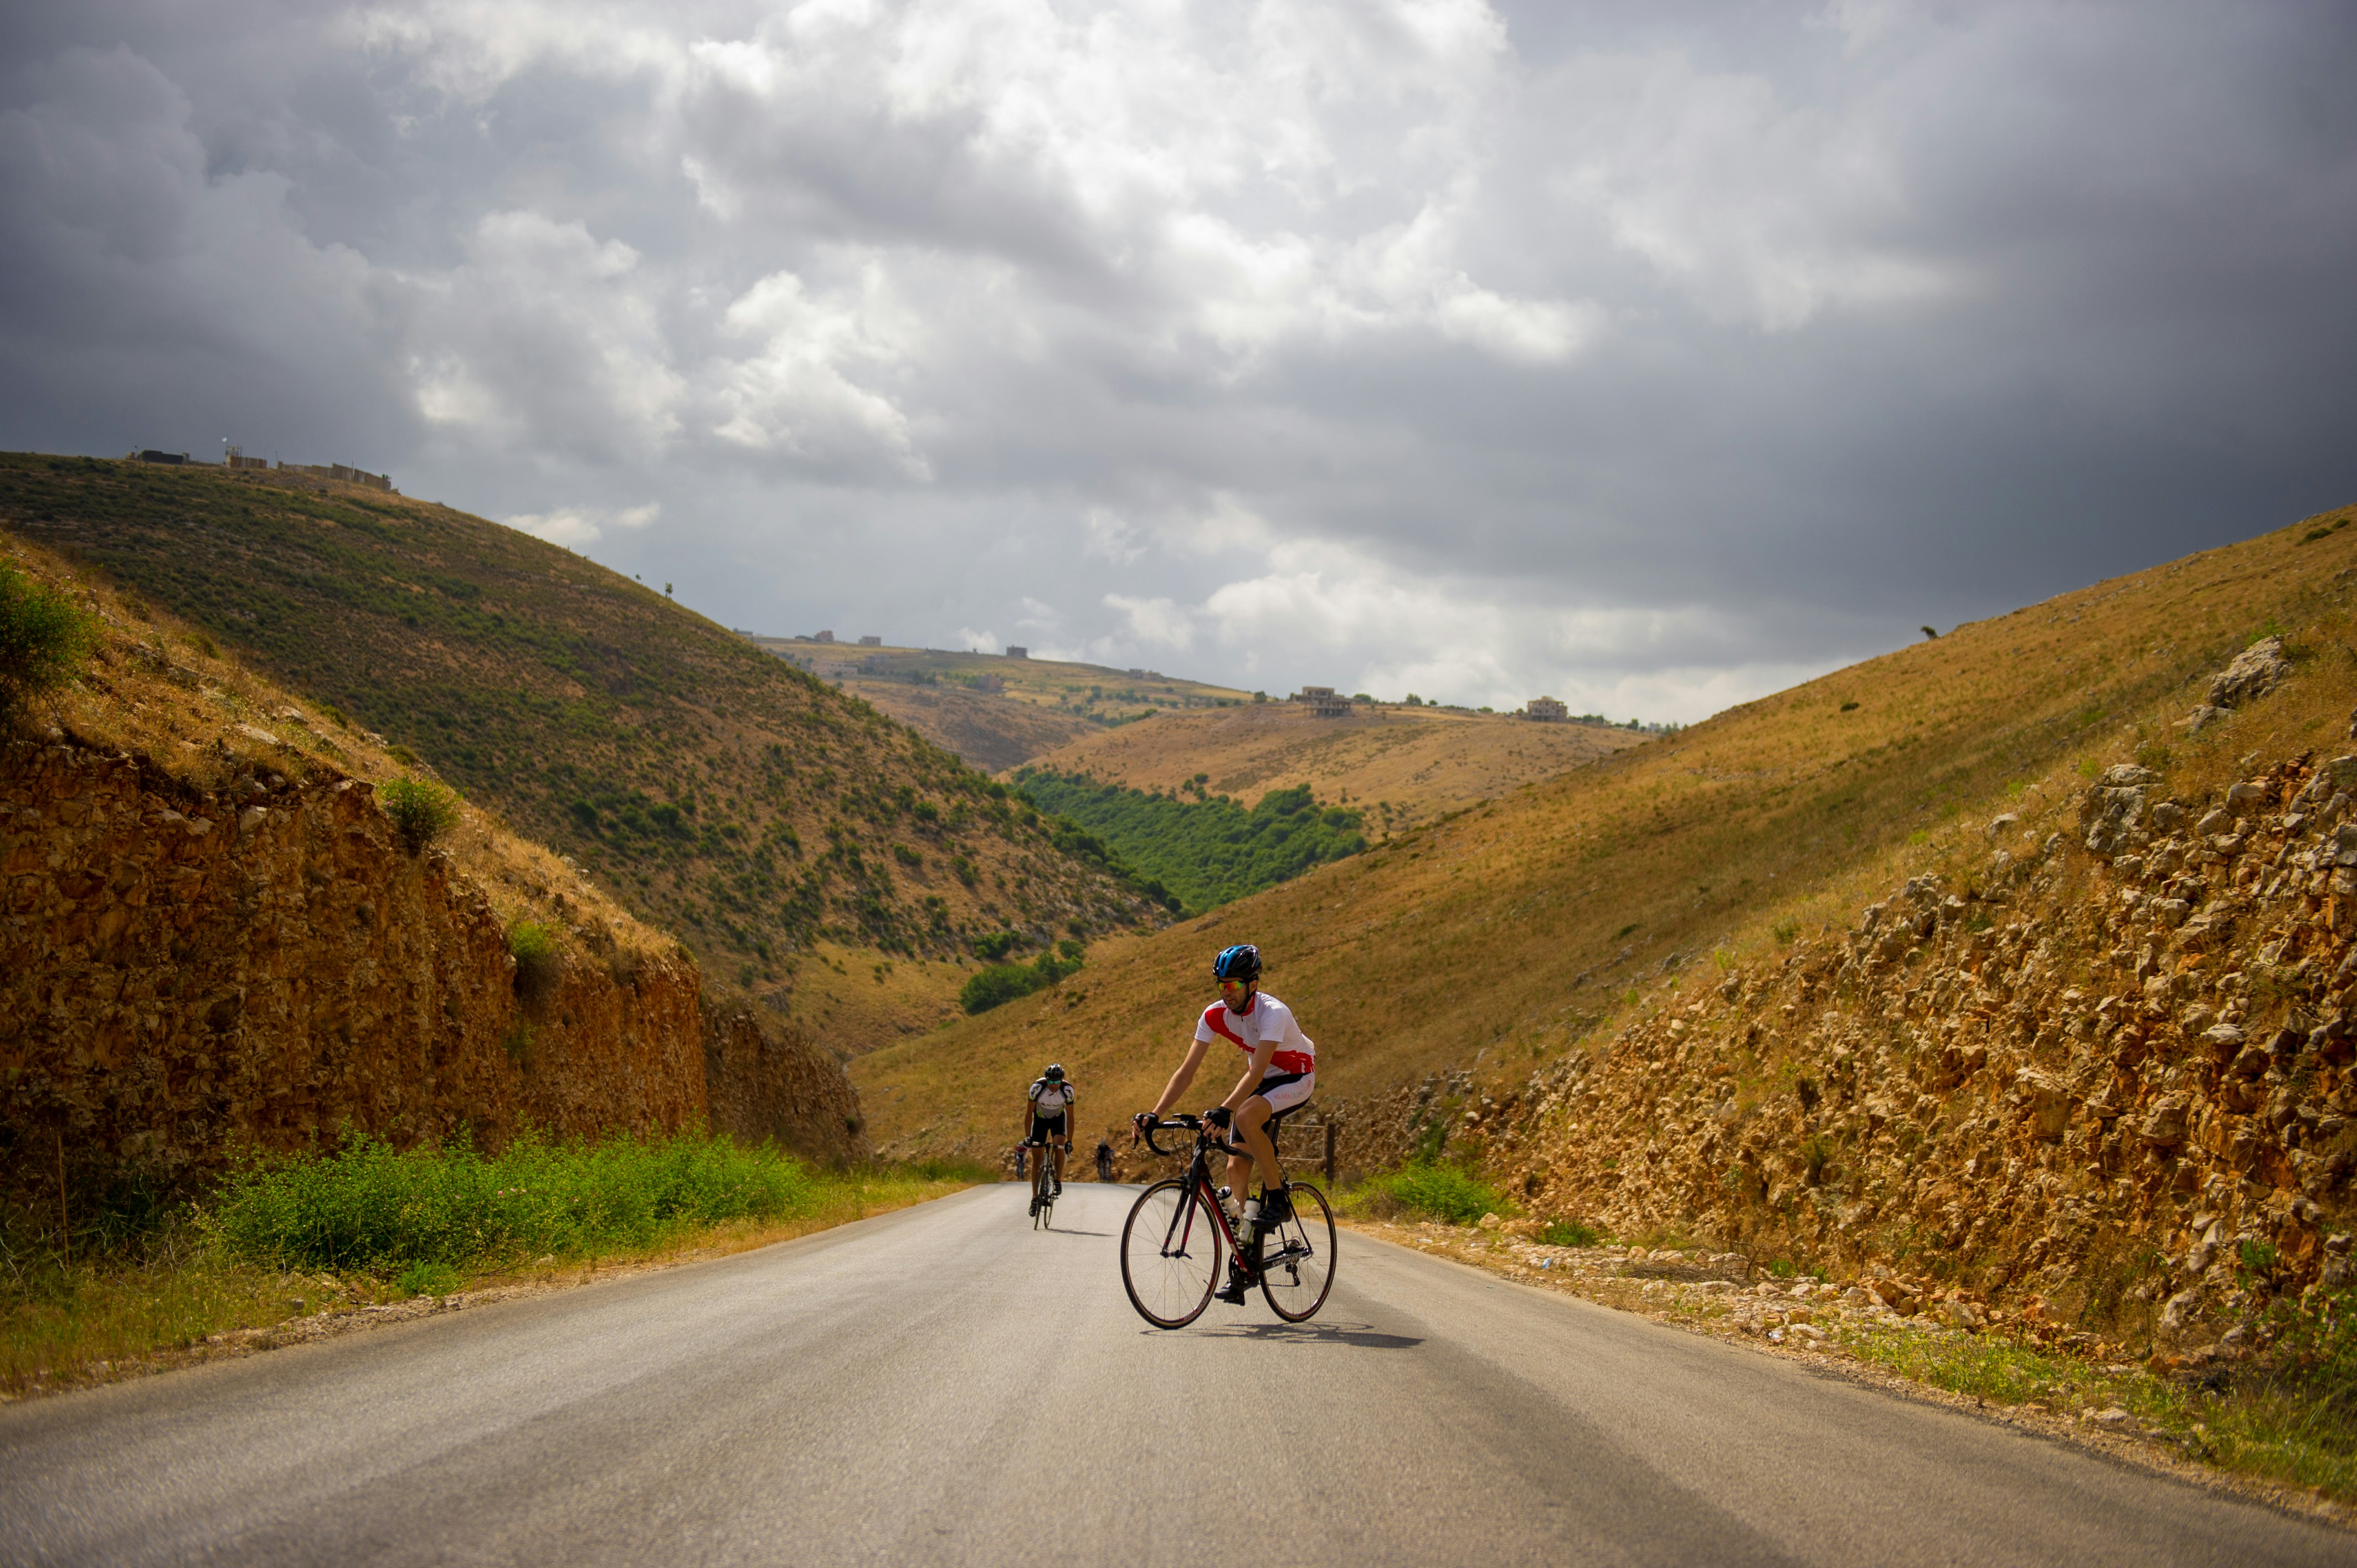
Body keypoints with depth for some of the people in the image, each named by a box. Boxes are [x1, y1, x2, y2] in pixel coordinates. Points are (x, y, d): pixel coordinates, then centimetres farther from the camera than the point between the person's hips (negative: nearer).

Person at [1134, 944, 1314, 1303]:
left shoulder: (1273, 1013, -31)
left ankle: (1276, 1198, -18)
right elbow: (1187, 1071, -13)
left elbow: (1256, 1071, -41)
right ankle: (1240, 1267, 0)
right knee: (1236, 1168, -5)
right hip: (1259, 1081, 6)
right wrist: (1156, 1113, -24)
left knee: (1246, 1116, -36)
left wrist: (1224, 1110, -54)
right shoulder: (1215, 1015, -14)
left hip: (1297, 1078, -6)